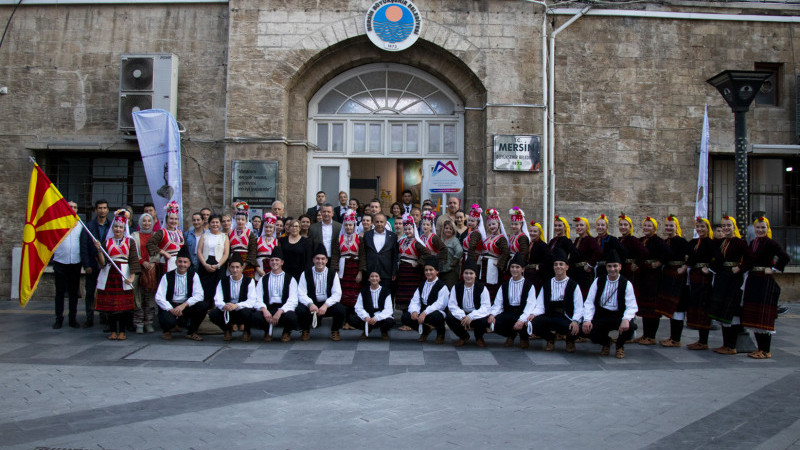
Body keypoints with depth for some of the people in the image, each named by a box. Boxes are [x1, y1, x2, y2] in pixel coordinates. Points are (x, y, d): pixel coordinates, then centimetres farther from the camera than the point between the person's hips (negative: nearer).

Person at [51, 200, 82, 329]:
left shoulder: (80, 225, 8)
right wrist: (52, 257, -4)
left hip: (75, 263, 2)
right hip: (60, 263, -1)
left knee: (74, 292, 7)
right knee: (60, 292, 3)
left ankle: (73, 319, 14)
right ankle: (59, 319, 11)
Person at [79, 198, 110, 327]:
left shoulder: (112, 226, 4)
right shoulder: (88, 226, 3)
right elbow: (83, 247, 0)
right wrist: (86, 265, -7)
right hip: (92, 266, 0)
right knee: (90, 292, 5)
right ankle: (89, 319, 14)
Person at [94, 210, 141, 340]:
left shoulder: (130, 242, 7)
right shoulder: (107, 242, 10)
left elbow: (134, 260, 0)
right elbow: (102, 262, 3)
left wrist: (131, 277, -9)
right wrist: (99, 250, -13)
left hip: (124, 275, -1)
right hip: (110, 275, 1)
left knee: (124, 305, -2)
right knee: (110, 304, 1)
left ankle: (122, 331, 7)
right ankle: (113, 331, 10)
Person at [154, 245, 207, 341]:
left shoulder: (193, 276, 2)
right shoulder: (167, 276, -1)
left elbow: (199, 295, -10)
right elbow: (159, 297, -9)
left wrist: (184, 305, -25)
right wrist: (171, 309, -24)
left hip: (186, 306, 2)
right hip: (170, 306, -2)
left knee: (202, 306, -26)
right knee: (168, 321, -34)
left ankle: (191, 332, 0)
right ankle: (167, 331, 8)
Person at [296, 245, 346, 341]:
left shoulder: (333, 274, 1)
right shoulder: (306, 274, 1)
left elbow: (337, 294, -8)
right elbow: (301, 294, -7)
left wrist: (326, 305, -25)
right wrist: (310, 304, -27)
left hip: (328, 305, 0)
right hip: (311, 305, 0)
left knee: (340, 309, -30)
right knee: (300, 310, -30)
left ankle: (335, 331, 1)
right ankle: (305, 331, 3)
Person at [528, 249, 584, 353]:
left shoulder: (573, 285, 3)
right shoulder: (547, 285, 12)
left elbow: (579, 308, -7)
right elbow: (540, 306, 6)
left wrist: (575, 321, -25)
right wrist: (532, 314, -16)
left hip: (567, 319, -2)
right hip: (550, 316, 2)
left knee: (576, 329, -35)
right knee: (533, 323, -27)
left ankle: (570, 341, 7)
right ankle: (550, 339, 8)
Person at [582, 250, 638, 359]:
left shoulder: (626, 284, -2)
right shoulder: (598, 281, 3)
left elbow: (632, 306, -10)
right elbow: (589, 302, -3)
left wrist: (626, 319, -32)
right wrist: (587, 320, -19)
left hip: (618, 317, -1)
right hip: (601, 316, 1)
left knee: (629, 327, -34)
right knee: (587, 329, -27)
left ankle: (620, 346, 6)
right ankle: (605, 343, 13)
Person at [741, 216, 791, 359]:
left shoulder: (770, 243, -9)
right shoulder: (753, 243, 13)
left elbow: (785, 258, -18)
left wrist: (774, 269, -11)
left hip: (766, 282, -8)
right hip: (752, 280, 8)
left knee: (764, 316, -6)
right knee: (754, 315, 10)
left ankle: (766, 351, -2)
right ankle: (760, 348, 18)